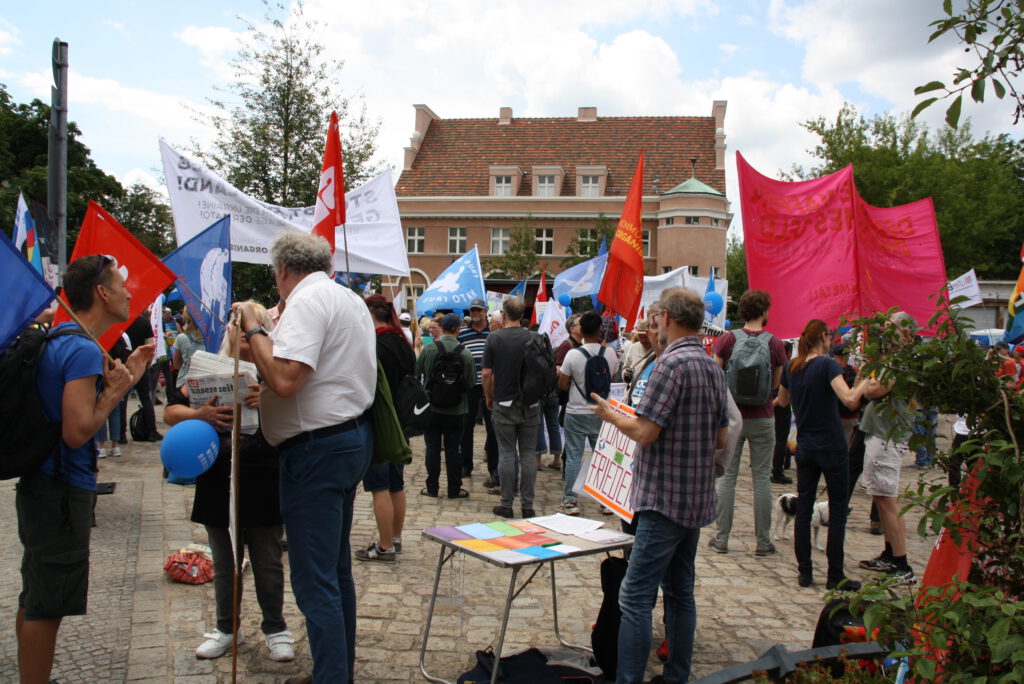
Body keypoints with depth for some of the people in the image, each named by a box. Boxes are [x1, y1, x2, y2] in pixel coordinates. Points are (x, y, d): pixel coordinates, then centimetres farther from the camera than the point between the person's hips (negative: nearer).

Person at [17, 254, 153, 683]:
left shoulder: (58, 338, 12)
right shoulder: (84, 349, -20)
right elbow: (78, 432, -26)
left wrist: (126, 375, 13)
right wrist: (116, 389, -12)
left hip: (40, 485, 10)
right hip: (63, 491, -10)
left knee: (35, 599, 21)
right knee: (48, 606, 0)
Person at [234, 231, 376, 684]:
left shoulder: (307, 300, -15)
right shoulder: (350, 300, 16)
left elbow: (285, 378, -27)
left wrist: (253, 328, -13)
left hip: (317, 447, -11)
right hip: (353, 438, 11)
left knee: (315, 580, -5)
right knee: (336, 569, 19)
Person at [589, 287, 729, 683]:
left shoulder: (672, 363, -17)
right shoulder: (713, 368, 11)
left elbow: (644, 432, -20)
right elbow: (721, 438, 15)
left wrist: (610, 415, -3)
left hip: (665, 499, -9)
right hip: (697, 499, 9)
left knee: (636, 598, -6)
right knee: (680, 592, 16)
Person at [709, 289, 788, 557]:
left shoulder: (727, 340, -5)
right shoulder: (775, 343, -4)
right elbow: (777, 384, 4)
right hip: (762, 418, 0)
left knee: (727, 475, 6)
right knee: (762, 477, 6)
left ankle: (722, 538, 9)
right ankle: (763, 541, 11)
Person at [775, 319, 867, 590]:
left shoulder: (791, 367, 6)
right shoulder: (828, 364, -13)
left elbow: (782, 401, 21)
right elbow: (849, 399, -26)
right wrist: (866, 380, -13)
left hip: (805, 448, 5)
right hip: (832, 448, -5)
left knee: (803, 509, 9)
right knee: (837, 512, 4)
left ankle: (804, 572, 12)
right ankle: (835, 576, 6)